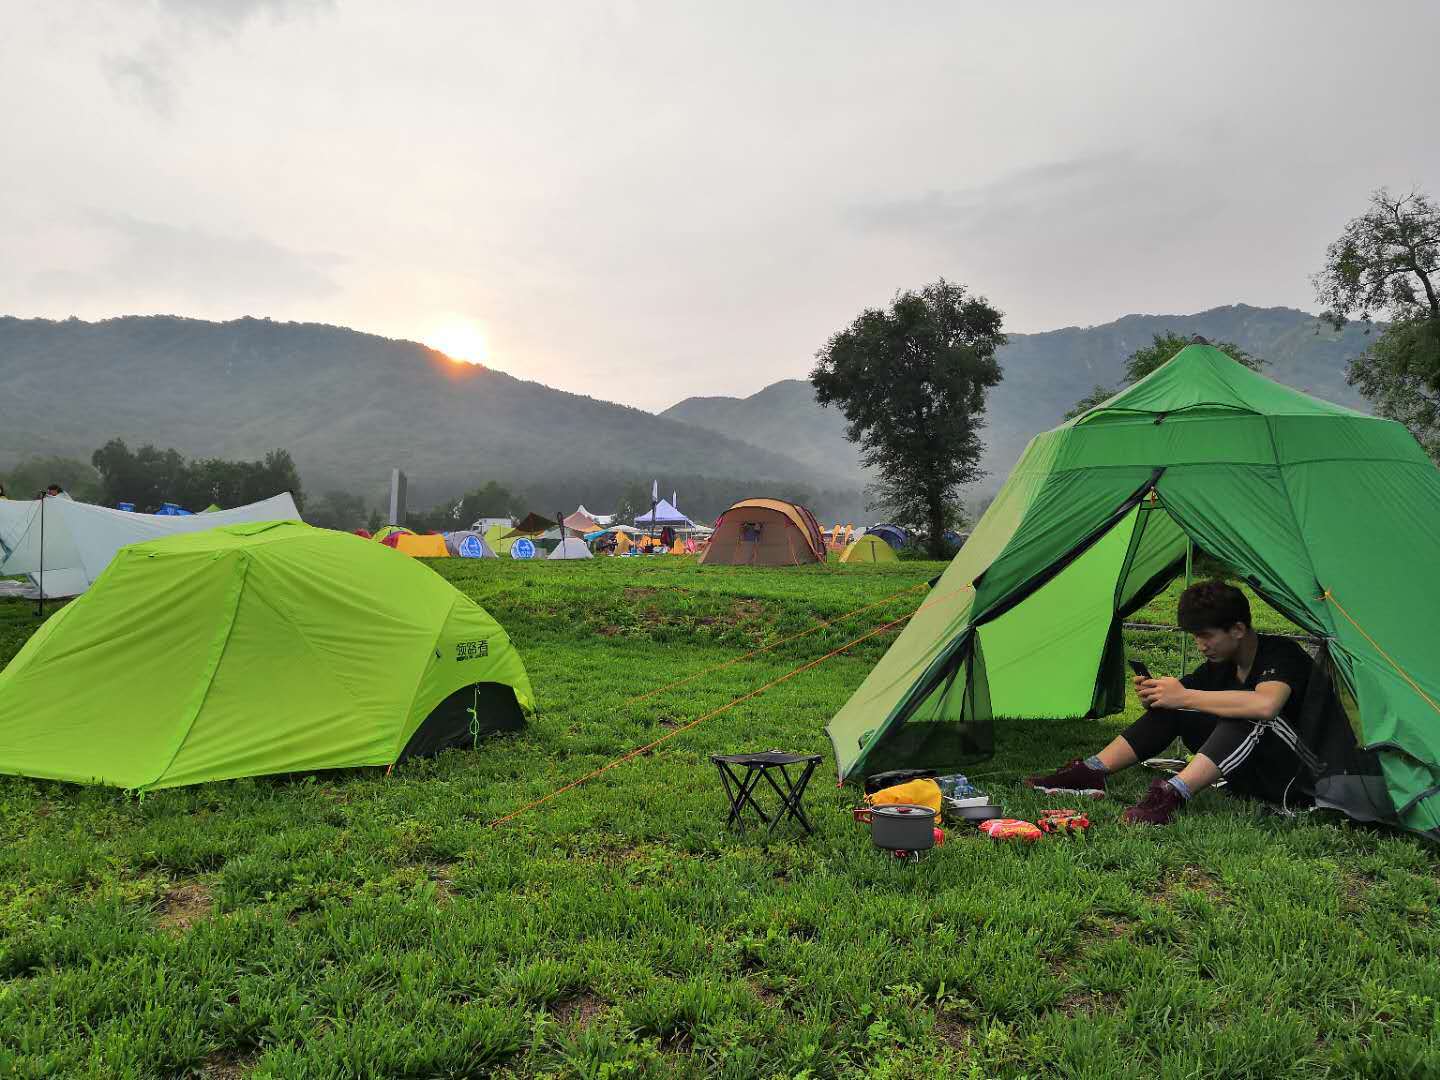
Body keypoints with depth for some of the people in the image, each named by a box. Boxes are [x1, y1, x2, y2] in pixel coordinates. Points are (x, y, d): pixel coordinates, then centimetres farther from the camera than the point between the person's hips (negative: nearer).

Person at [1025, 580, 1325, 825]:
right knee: (1170, 709, -7)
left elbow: (1265, 704, -39)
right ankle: (1091, 772, -13)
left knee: (1250, 717, -36)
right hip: (1249, 782, 7)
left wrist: (1186, 697, -31)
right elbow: (1177, 695, 11)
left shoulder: (1281, 653, -18)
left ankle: (1173, 794, -44)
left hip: (1299, 780, -7)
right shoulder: (1220, 663, 6)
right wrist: (1153, 694, -15)